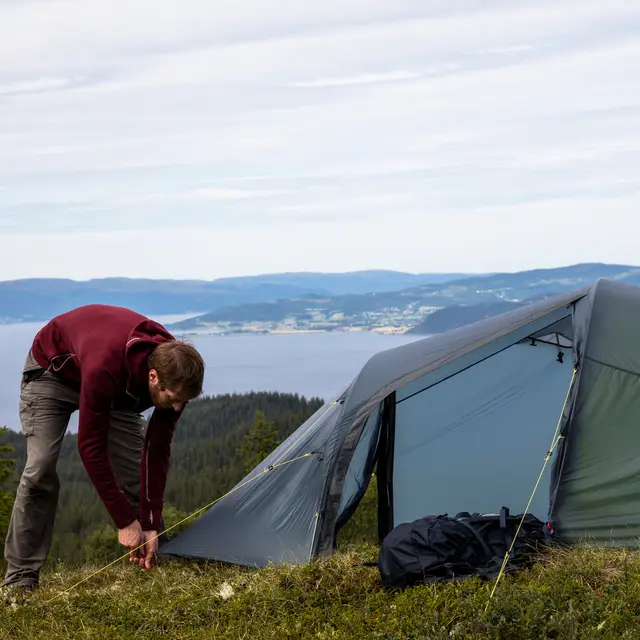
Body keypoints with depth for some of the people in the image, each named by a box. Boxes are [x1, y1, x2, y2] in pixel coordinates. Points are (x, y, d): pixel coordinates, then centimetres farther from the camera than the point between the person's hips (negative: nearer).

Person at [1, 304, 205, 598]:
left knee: (135, 469, -6)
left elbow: (157, 450, -18)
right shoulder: (104, 366, -47)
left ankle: (146, 565, 7)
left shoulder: (173, 372, -29)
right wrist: (125, 521, -32)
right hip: (54, 368, -5)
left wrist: (151, 526, -19)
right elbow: (90, 447, -36)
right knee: (40, 469, -18)